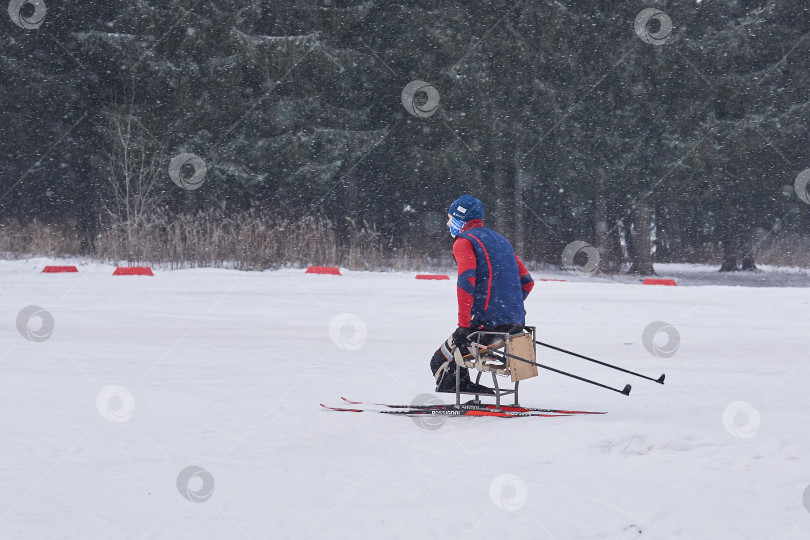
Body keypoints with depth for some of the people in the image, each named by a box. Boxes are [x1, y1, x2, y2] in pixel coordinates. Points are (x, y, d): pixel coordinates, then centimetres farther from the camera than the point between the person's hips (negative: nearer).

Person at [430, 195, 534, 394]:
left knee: (440, 362, 3)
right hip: (517, 323, 8)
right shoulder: (499, 239, 22)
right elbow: (527, 282, 21)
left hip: (488, 322, -8)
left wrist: (464, 324, -17)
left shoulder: (464, 242, -3)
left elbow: (466, 282, -19)